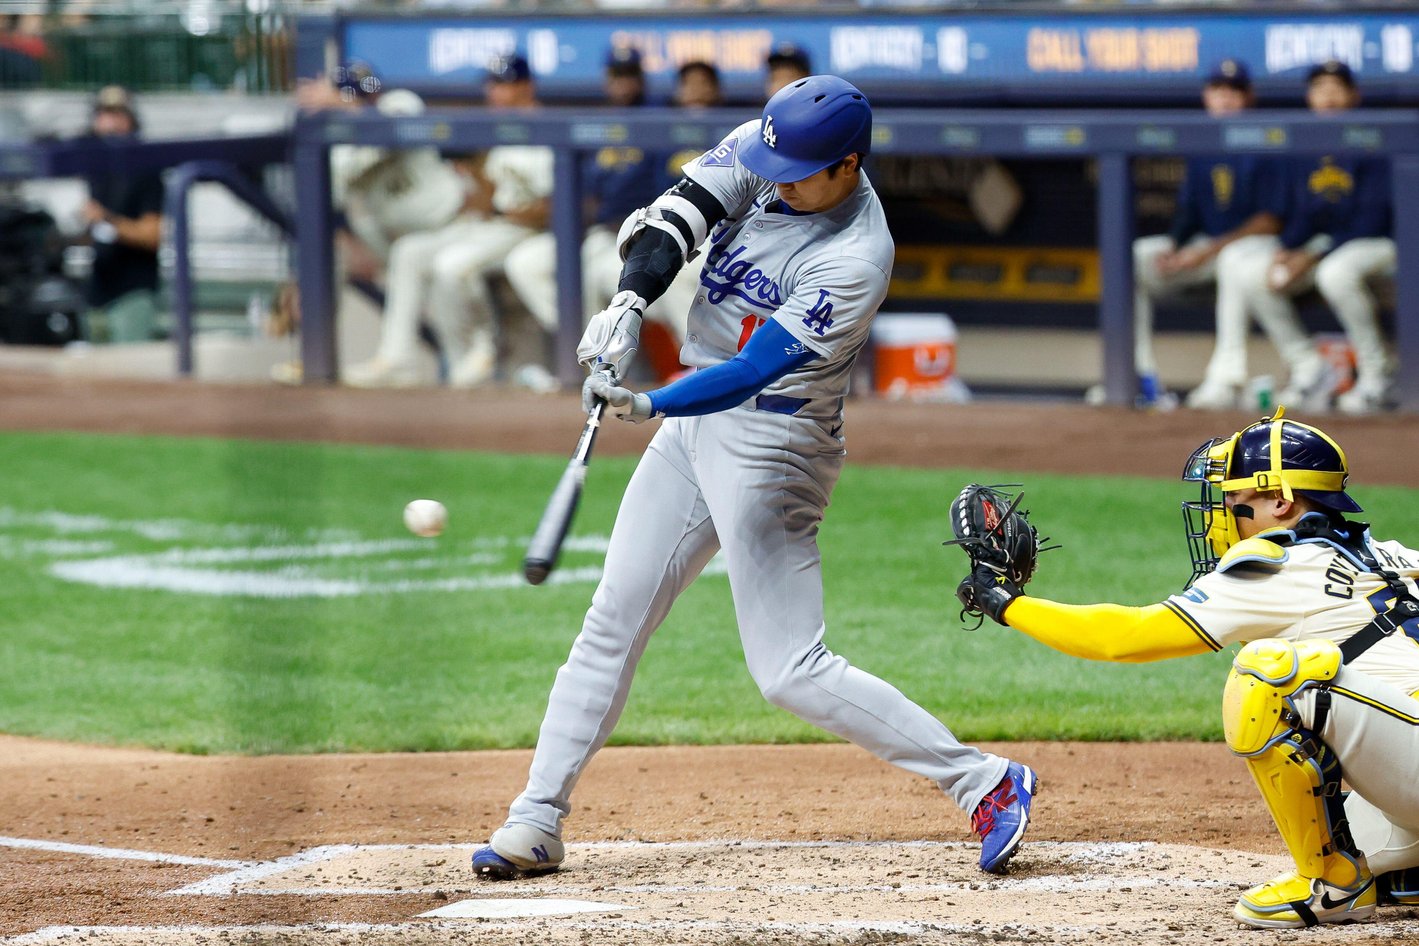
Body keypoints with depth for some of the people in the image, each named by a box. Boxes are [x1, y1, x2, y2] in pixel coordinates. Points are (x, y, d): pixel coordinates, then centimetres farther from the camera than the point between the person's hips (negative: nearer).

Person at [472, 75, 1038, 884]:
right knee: (613, 621, 7)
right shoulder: (758, 152, -3)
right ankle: (537, 821, 12)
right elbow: (680, 212, -10)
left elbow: (753, 371, -29)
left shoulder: (855, 259, -24)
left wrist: (649, 405, -40)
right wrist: (632, 300, -27)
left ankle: (984, 781, -4)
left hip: (773, 443, -8)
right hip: (697, 420, 8)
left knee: (792, 672, -10)